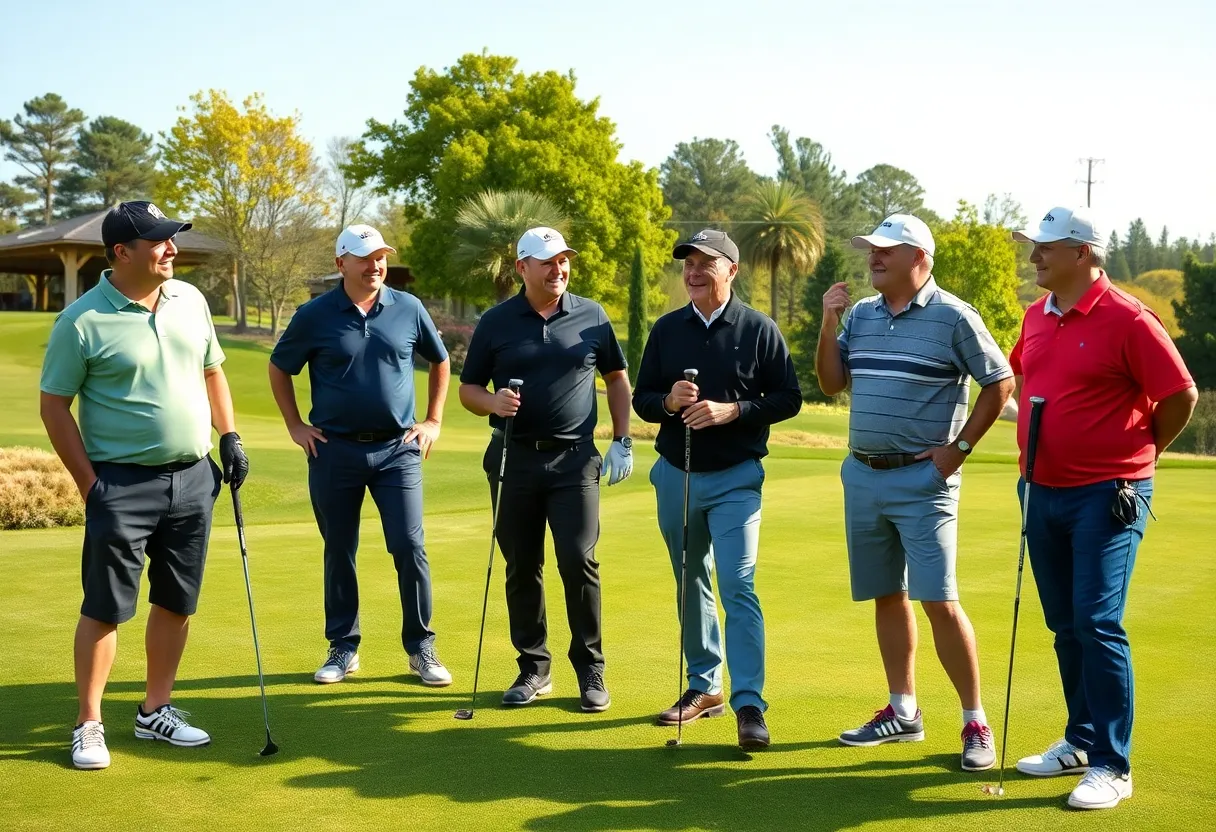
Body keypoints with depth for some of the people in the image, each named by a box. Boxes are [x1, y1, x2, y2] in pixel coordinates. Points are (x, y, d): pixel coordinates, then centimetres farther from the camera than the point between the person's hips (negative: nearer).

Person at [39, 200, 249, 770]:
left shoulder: (189, 300, 6)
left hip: (193, 477, 6)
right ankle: (89, 725, 12)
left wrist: (229, 436, 10)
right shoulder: (82, 321, -11)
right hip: (123, 483, -5)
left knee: (176, 603, 11)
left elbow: (211, 370, 19)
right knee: (105, 608, 0)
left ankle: (155, 711, 24)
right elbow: (54, 405, -6)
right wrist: (89, 483, -9)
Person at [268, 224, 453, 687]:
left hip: (397, 449, 0)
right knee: (339, 552, 8)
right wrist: (295, 426, 6)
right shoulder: (315, 315, -2)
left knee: (409, 547, -5)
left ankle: (421, 647, 8)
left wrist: (433, 421, 11)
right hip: (334, 449, 0)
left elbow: (439, 361, 17)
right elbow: (279, 368, 11)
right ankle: (343, 647, 20)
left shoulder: (409, 309, 2)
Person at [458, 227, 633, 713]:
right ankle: (533, 668, 19)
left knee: (578, 563, -8)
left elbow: (616, 378, 15)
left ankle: (590, 669, 7)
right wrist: (492, 403, -14)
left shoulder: (591, 317, 6)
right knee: (522, 569, 7)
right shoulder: (496, 322, 4)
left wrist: (622, 441, 8)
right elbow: (468, 389, 8)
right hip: (515, 458, 1)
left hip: (575, 459, -1)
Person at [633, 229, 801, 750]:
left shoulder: (759, 329, -4)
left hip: (735, 478, -4)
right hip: (675, 475, 4)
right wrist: (669, 401, -14)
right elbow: (642, 399, 9)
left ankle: (749, 704, -10)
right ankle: (704, 686, 26)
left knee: (737, 587, -12)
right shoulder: (666, 329, 6)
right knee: (691, 585, 13)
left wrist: (732, 410, -19)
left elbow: (788, 398, -4)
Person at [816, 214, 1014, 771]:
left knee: (938, 600, -9)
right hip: (863, 475, 6)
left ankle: (975, 723, 2)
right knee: (887, 596, 12)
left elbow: (1000, 382, -4)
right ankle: (903, 713, 22)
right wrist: (829, 324, -1)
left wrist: (960, 446, -8)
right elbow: (831, 384, 12)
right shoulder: (861, 314, 10)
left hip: (922, 480, -6)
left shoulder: (953, 317, -8)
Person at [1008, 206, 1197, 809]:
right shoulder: (1036, 318, 9)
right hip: (1043, 490, 7)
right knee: (1065, 626, 13)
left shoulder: (1126, 319, -13)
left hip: (1106, 494, -7)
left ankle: (1112, 766, -1)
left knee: (1098, 624, -10)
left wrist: (1142, 450, 2)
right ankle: (1081, 741, 26)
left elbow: (1181, 396, -11)